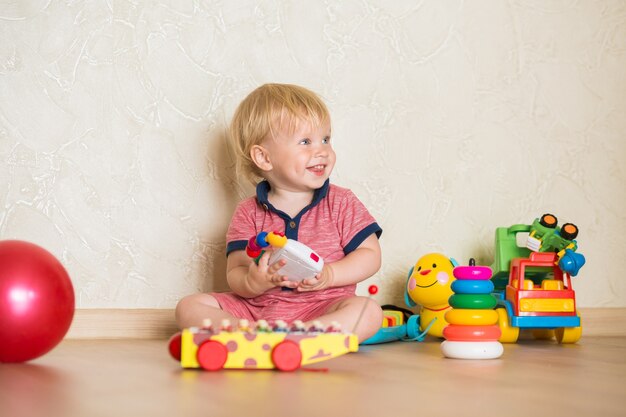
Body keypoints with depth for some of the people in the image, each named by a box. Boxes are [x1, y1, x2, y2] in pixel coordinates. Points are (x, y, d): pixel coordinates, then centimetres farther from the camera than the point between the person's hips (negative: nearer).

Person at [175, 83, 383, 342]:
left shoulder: (341, 203, 3)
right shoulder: (249, 214, 3)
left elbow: (370, 255, 1)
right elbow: (234, 273, 0)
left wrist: (328, 275, -16)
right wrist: (253, 282, -24)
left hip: (322, 307, -1)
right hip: (257, 309, 2)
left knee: (368, 311, -30)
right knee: (189, 307, -12)